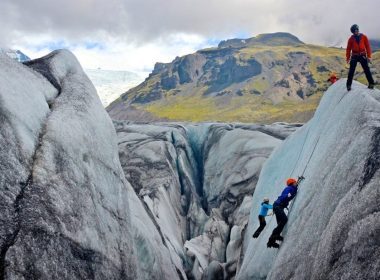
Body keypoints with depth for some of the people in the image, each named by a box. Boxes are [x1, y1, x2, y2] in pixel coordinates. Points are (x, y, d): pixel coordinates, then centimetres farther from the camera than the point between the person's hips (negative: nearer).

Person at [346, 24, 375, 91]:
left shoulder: (364, 37, 0)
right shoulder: (351, 39, 0)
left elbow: (368, 46, 2)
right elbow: (348, 49, 3)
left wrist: (369, 56, -3)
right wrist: (348, 58, 0)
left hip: (362, 56, 0)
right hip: (354, 56, 0)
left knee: (367, 70, 0)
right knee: (351, 71, -1)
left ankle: (371, 83, 7)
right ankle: (349, 85, 7)